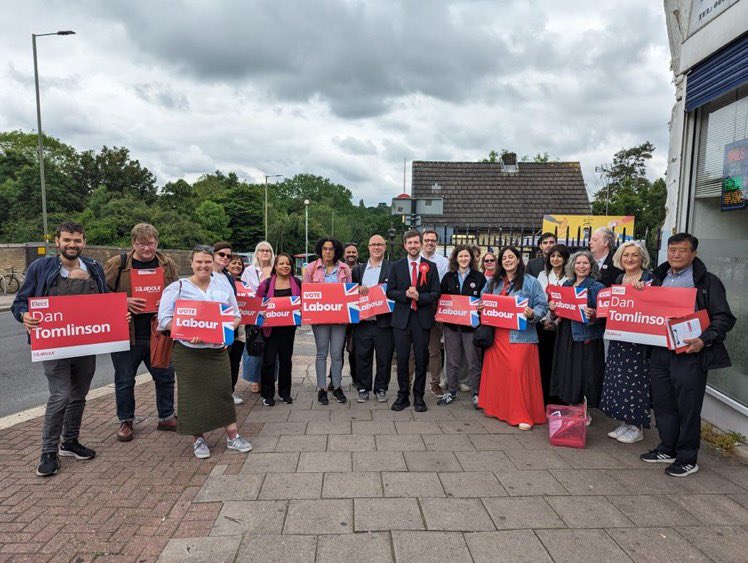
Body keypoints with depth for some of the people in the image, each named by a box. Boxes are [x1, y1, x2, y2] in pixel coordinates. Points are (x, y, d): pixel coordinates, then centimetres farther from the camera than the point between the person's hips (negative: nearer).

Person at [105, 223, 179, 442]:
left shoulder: (167, 264, 3)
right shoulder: (117, 263, -5)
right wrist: (124, 302, -17)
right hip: (126, 333, -2)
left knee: (165, 376, 11)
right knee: (125, 380, 10)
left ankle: (166, 417, 29)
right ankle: (125, 421, 30)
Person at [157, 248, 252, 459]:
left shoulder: (222, 283, 7)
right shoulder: (177, 288, -3)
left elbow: (236, 314, 10)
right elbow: (165, 318, -8)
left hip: (218, 349, 3)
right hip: (188, 352, -3)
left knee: (223, 391, 5)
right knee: (194, 395, 3)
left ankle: (233, 436, 17)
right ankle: (198, 439, 20)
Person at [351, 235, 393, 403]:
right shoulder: (359, 269, 13)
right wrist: (357, 289, -6)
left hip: (384, 321, -2)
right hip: (363, 321, 3)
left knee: (384, 358, 6)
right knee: (362, 357, 7)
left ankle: (381, 389, 22)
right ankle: (363, 389, 21)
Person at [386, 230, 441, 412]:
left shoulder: (430, 266, 5)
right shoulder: (396, 266, 7)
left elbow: (436, 292, 1)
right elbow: (390, 292, 3)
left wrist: (419, 297, -15)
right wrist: (406, 294, -14)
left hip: (422, 318, 0)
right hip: (401, 318, 1)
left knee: (421, 360, 6)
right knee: (402, 359, 5)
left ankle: (419, 397, 18)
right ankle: (403, 396, 18)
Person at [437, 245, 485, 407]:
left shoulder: (479, 277, 3)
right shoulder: (448, 277, 9)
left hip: (471, 324, -2)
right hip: (451, 324, 2)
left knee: (473, 362, 1)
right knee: (452, 361, 11)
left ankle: (476, 394, 14)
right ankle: (451, 392, 23)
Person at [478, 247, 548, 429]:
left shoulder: (531, 282, 0)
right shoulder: (494, 282, 14)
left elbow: (543, 306, -3)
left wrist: (532, 314, -22)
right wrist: (480, 308, 3)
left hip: (521, 335, -5)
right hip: (497, 334, 5)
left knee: (519, 372, -8)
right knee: (497, 371, 9)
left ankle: (524, 416, 2)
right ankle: (497, 407, 24)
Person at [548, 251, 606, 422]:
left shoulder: (597, 287, -5)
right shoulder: (567, 284, 12)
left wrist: (593, 314, -28)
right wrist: (553, 307, -1)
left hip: (586, 336, -5)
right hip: (566, 334, 6)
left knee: (583, 374, -1)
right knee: (567, 373, 10)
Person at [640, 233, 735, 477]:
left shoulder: (707, 281, -3)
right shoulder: (659, 279, 15)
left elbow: (724, 318, -7)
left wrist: (704, 341, -20)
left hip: (690, 354, -5)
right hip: (660, 352, 6)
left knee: (688, 408, 2)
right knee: (663, 404, 13)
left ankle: (687, 459, 16)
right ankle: (667, 450, 29)